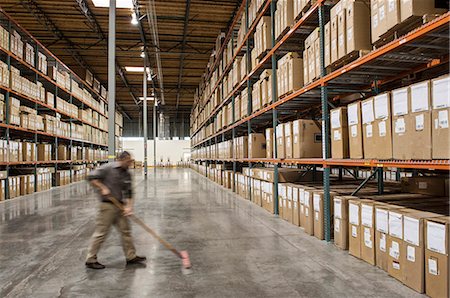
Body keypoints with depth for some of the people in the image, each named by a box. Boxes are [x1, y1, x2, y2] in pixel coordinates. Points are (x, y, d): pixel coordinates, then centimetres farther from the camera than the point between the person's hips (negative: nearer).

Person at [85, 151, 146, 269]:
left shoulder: (127, 174, 7)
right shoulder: (108, 168, -11)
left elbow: (128, 192, 7)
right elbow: (91, 177, -11)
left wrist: (128, 206, -6)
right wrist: (102, 188, -17)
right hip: (107, 205, -7)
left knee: (126, 231, 10)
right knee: (101, 232, 0)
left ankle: (131, 257, 21)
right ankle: (90, 260, 14)